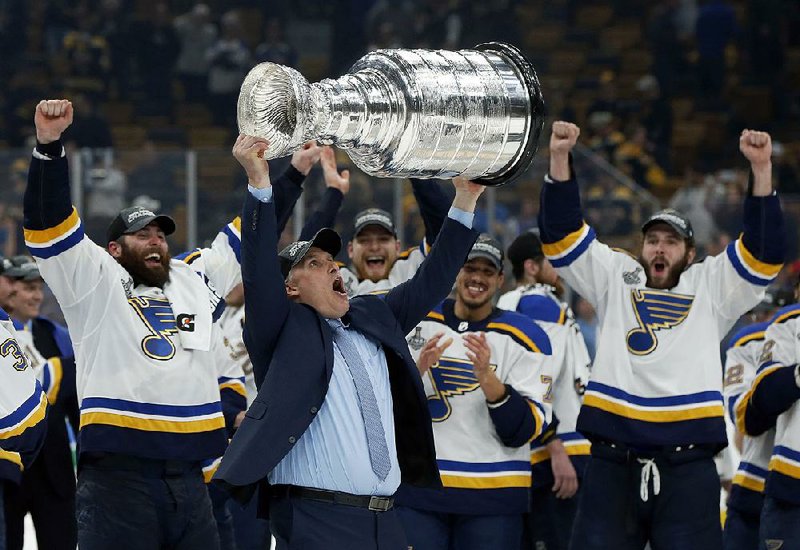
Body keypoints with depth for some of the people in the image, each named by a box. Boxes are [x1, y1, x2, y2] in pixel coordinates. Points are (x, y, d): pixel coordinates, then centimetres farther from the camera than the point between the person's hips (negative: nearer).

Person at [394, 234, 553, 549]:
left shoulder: (524, 337, 0)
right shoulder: (417, 322, 6)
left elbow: (526, 430, -8)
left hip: (492, 498, -1)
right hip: (417, 490, 1)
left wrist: (487, 378, -23)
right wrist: (417, 369, -15)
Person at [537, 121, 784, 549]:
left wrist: (760, 168, -7)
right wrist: (559, 159, -3)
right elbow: (562, 236, 10)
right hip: (613, 461, 1)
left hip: (687, 463, -1)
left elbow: (762, 250, 4)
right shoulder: (615, 278, 17)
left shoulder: (711, 286, 14)